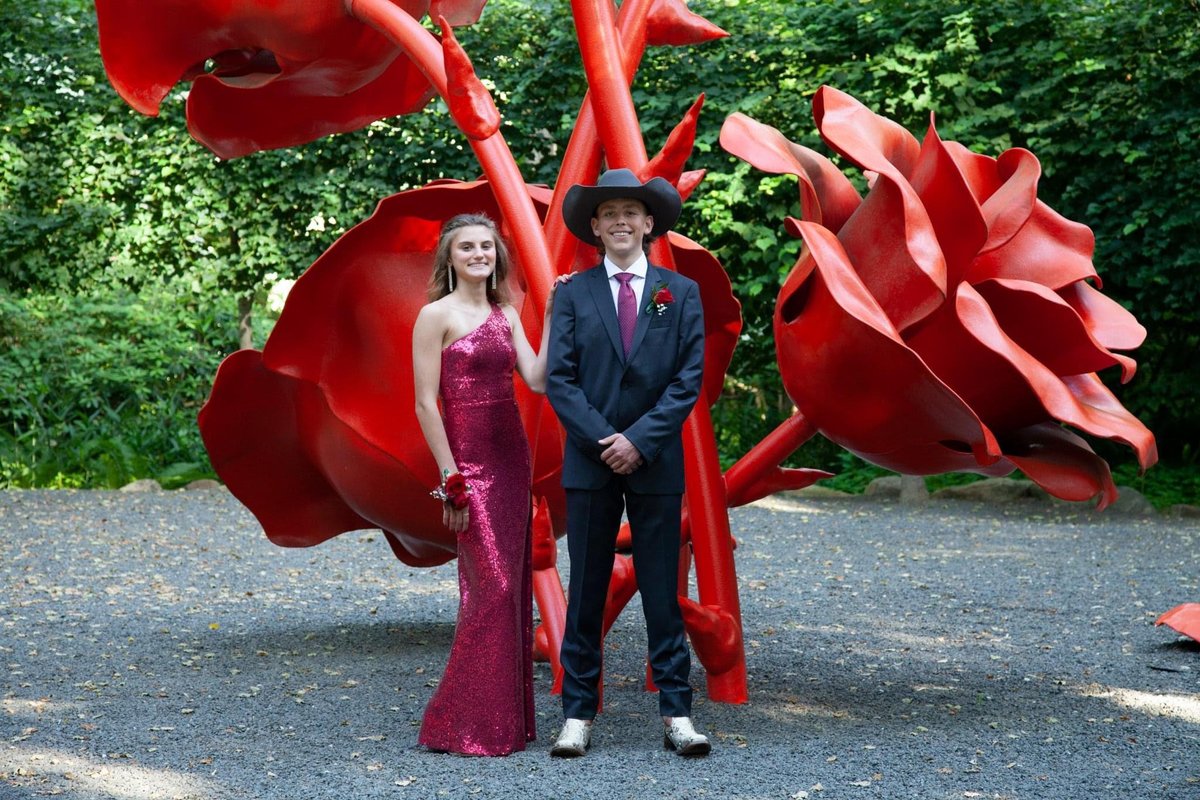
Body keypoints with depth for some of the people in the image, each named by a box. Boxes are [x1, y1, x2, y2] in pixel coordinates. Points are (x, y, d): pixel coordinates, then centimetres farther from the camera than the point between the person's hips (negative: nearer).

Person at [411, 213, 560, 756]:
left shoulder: (506, 315, 13)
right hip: (469, 463, -7)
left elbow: (537, 380, 1)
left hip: (511, 458, 7)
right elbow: (425, 405, -10)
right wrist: (450, 480, -13)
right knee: (492, 587, -10)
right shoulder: (437, 315, -6)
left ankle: (507, 717, 17)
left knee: (511, 587, 9)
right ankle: (460, 725, -2)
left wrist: (552, 318, 0)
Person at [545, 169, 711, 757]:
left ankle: (676, 714, 7)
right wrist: (604, 439, -12)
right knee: (585, 593, 4)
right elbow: (558, 379, -1)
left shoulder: (681, 293, 6)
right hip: (589, 463, 0)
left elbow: (689, 378, -1)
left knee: (662, 593, 3)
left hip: (656, 464, 0)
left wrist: (639, 440, -11)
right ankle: (578, 714, 9)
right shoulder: (572, 294, 6)